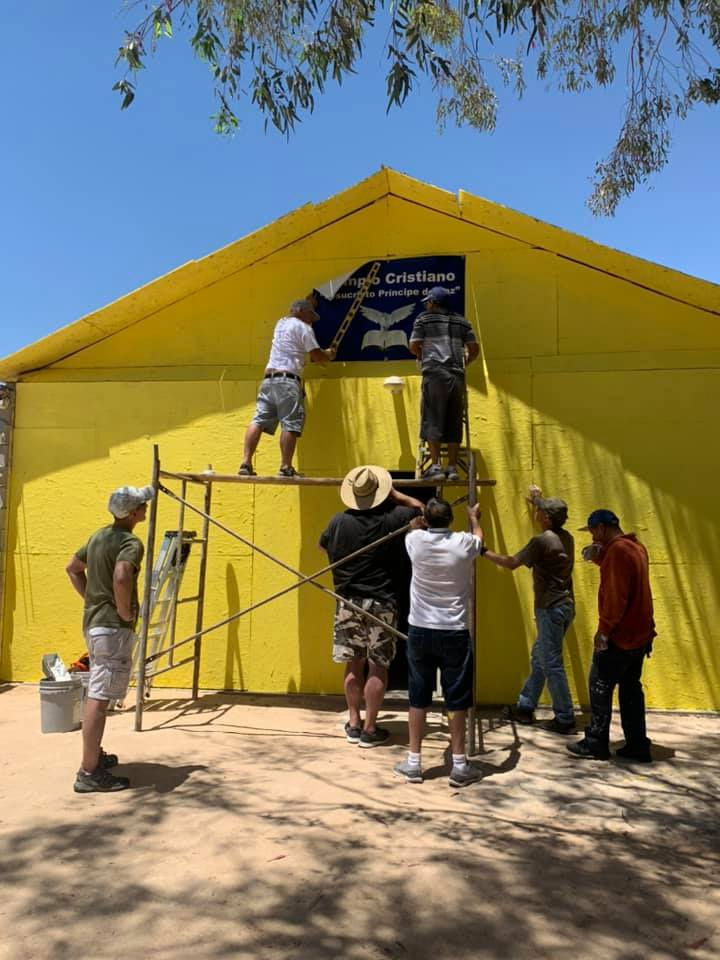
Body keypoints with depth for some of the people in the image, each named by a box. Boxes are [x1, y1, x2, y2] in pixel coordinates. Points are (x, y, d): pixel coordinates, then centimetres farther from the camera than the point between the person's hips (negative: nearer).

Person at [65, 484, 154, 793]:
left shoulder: (99, 536, 12)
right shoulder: (130, 542, -17)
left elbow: (73, 568, 23)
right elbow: (121, 578, -35)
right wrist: (126, 612, -20)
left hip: (93, 622, 10)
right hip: (113, 627, -10)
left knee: (97, 693, 20)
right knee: (99, 698, -6)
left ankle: (94, 754, 32)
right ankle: (89, 773, 0)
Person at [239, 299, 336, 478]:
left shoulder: (281, 323, 25)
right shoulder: (302, 327, 2)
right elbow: (317, 356, -3)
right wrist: (329, 356, 20)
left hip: (268, 379, 8)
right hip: (287, 380, -7)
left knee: (258, 421, -1)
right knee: (290, 424, -9)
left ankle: (246, 463, -9)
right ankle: (285, 468, -15)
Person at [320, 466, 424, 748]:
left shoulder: (339, 521, -3)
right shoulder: (391, 518, -8)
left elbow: (322, 545, 17)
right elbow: (422, 509, 10)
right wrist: (396, 494, 15)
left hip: (348, 602, 2)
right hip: (381, 603, -2)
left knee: (353, 665, 12)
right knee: (378, 667, 5)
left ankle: (354, 724, 21)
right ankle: (370, 729, 10)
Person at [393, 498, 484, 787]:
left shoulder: (415, 541, -6)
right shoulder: (463, 544, -9)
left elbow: (417, 524, 20)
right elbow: (479, 537, 17)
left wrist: (427, 511, 40)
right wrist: (474, 517, 37)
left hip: (420, 631, 2)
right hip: (454, 633, -1)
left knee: (418, 698, 10)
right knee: (456, 700, 7)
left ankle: (413, 762, 19)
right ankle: (459, 765, 15)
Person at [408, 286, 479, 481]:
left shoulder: (424, 318, 7)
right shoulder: (461, 321, 17)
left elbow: (413, 346, 1)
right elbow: (474, 348, 12)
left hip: (435, 372, -4)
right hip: (457, 375, 4)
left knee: (432, 420, -3)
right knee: (454, 422, 6)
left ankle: (435, 466, -9)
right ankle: (452, 467, 5)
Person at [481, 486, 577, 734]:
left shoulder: (541, 541, -17)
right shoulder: (565, 537, 7)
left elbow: (510, 563, -10)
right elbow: (552, 516, 32)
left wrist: (484, 552, 1)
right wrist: (539, 499, 37)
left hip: (551, 608, -9)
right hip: (564, 605, 9)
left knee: (552, 664, -1)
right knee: (539, 658, 17)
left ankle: (564, 719, 6)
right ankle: (525, 708, 26)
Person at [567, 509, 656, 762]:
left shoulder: (617, 550, -19)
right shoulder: (635, 547, 11)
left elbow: (615, 596, -24)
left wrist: (604, 630, -19)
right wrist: (599, 557, 5)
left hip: (619, 637, -9)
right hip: (639, 634, 9)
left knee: (600, 687, 2)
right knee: (630, 689, 14)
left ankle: (596, 745, 10)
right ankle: (637, 746, 18)